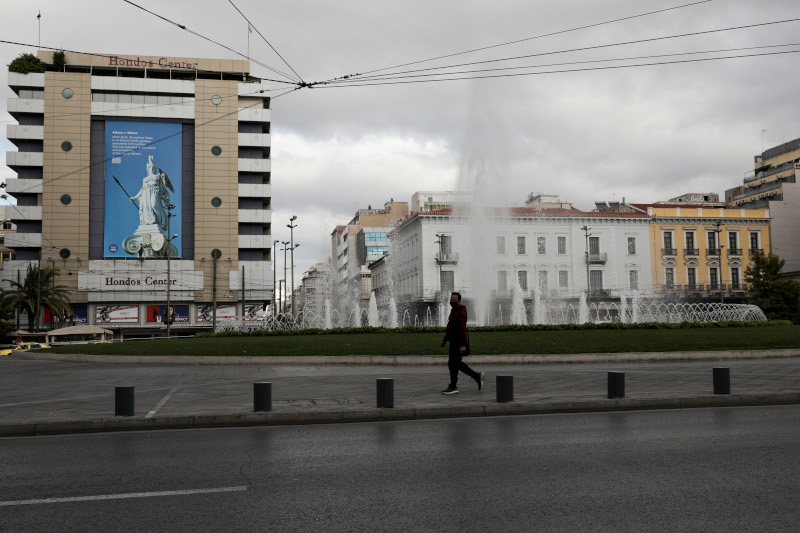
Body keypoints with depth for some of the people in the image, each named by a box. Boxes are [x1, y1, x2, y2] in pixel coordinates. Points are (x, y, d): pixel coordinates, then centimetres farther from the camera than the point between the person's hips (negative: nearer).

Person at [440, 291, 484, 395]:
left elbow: (462, 329, -22)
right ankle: (477, 376, 20)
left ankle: (453, 387, 1)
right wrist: (444, 340, 25)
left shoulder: (460, 312, -15)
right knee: (457, 364, 13)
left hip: (458, 343, -10)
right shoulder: (454, 311, 18)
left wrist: (463, 345, -27)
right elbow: (450, 328, 25)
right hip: (454, 342, 10)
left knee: (453, 364, -7)